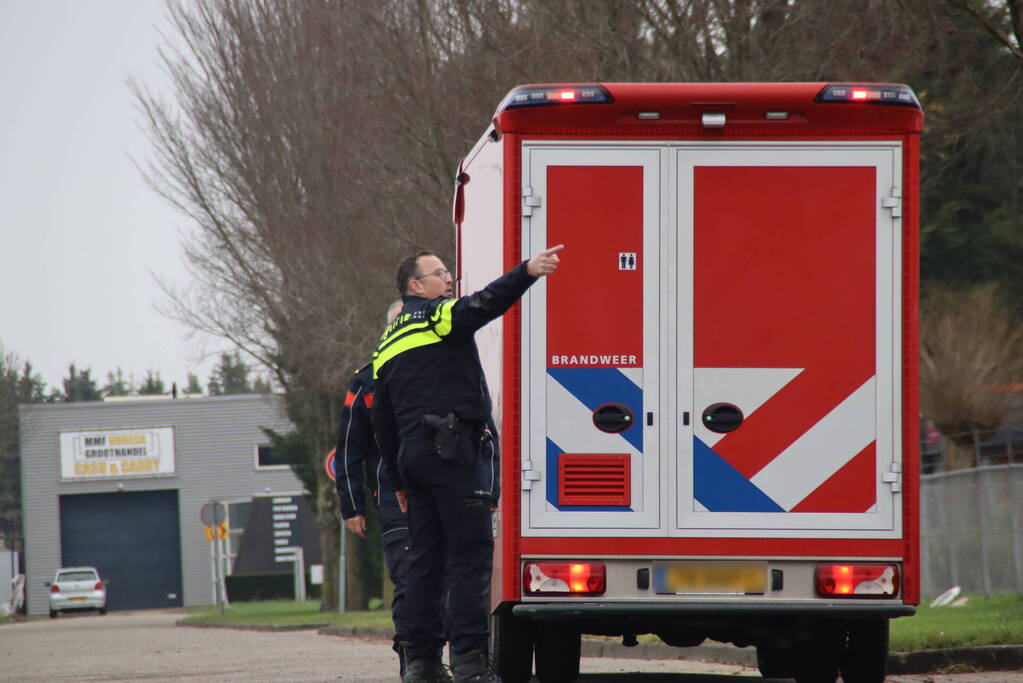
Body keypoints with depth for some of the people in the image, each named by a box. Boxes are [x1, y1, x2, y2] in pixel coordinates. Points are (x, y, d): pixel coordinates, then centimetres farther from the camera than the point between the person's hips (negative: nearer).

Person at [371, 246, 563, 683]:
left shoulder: (389, 344, 23)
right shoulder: (441, 318, -1)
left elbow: (382, 422, 24)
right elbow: (486, 303, -22)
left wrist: (400, 481, 27)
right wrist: (527, 272, -35)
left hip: (413, 453, 8)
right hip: (453, 448, -8)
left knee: (426, 557, 10)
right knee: (470, 551, -11)